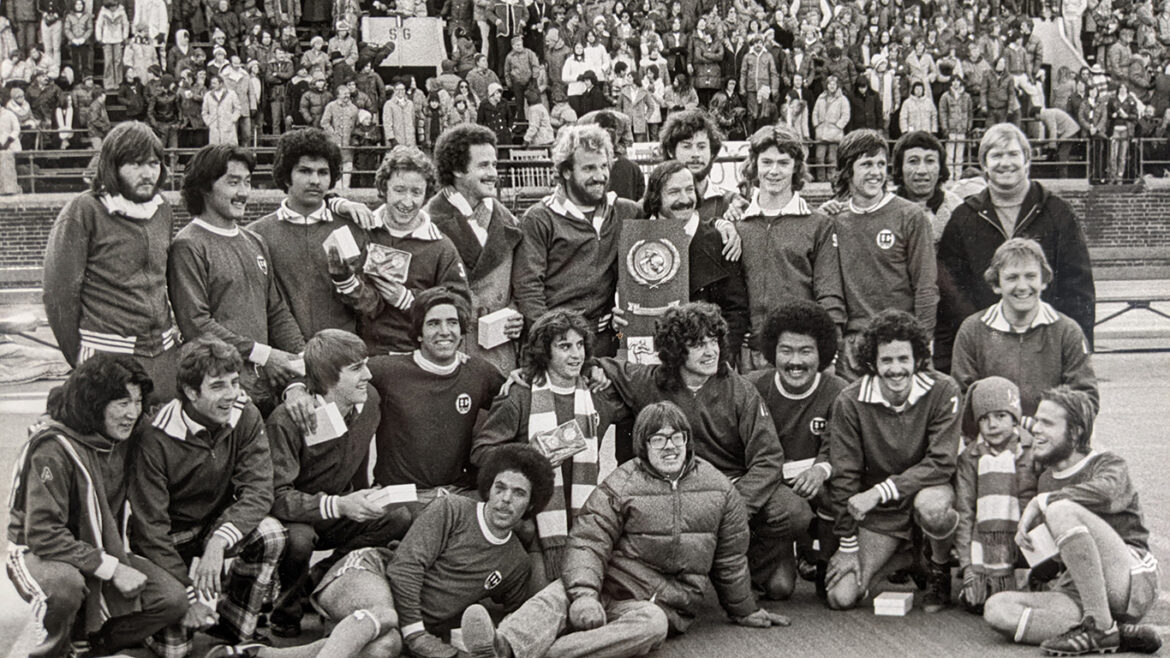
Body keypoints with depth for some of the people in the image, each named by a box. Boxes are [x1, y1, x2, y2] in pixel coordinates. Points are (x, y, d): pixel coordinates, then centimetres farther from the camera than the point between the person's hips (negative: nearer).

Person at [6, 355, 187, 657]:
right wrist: (111, 568, -28)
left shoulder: (121, 439, 0)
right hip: (39, 554, -6)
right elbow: (44, 534, -27)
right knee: (65, 584, -42)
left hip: (104, 550, 7)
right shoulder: (53, 449, -23)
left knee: (173, 600, -13)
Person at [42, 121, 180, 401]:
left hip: (165, 356, 6)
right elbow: (59, 292, -6)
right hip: (108, 359, -5)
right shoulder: (84, 212, -7)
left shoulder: (162, 210, 12)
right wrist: (77, 360, -3)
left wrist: (171, 334, 15)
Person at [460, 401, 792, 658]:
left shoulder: (719, 489, 8)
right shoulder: (621, 486, 1)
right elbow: (588, 544, -9)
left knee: (651, 624, -37)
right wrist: (585, 595, -26)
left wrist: (745, 612, 27)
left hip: (666, 604, 0)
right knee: (559, 593, -31)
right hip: (611, 590, 0)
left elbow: (729, 559, 19)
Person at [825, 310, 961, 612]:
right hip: (878, 511, 1)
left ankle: (939, 571, -5)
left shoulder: (943, 391, -15)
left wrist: (880, 491, -28)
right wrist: (848, 546, -7)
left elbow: (942, 463, -20)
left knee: (930, 506, -39)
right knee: (841, 597, -13)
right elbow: (844, 475, -8)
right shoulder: (850, 401, -14)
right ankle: (900, 562, 20)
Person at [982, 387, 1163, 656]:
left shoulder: (1110, 465, 1)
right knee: (997, 609, -18)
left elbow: (1106, 492, -26)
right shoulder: (1046, 480, 21)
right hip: (1079, 595, 7)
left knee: (1061, 509, -28)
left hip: (1131, 582, -6)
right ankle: (1121, 635, -23)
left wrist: (1040, 502, -19)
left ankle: (1103, 628, -26)